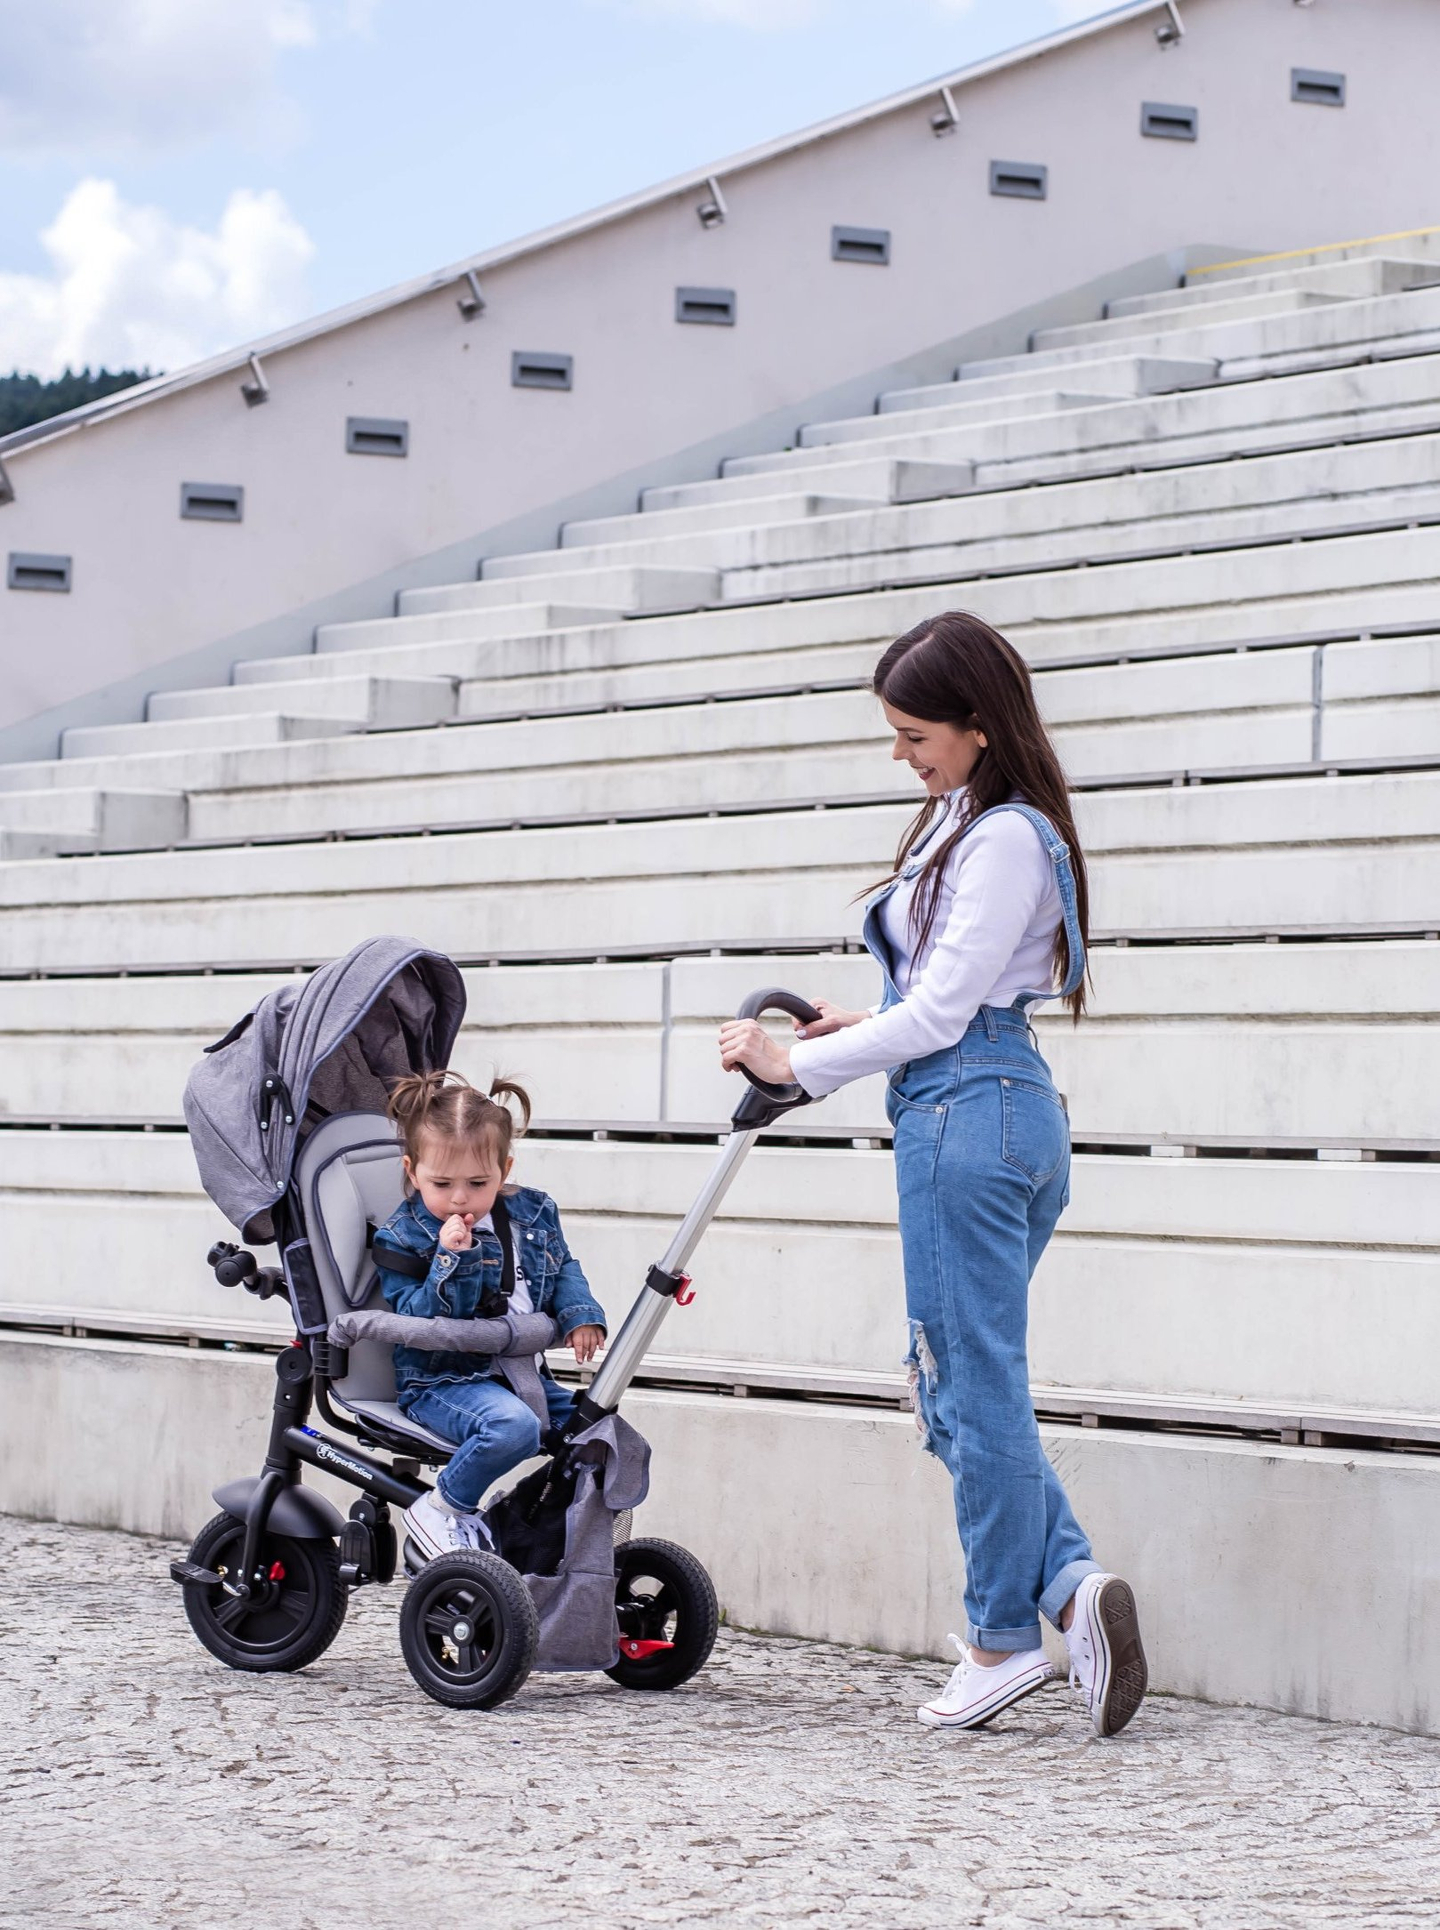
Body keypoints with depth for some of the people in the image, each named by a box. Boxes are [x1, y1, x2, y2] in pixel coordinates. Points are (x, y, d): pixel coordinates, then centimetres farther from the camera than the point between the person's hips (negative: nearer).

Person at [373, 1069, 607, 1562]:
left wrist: (580, 1314, 0)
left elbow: (563, 1268, 20)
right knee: (513, 1426, -37)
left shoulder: (533, 1213, 6)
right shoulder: (402, 1237, -9)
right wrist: (451, 1260, -30)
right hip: (443, 1379, -7)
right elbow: (422, 1322, -17)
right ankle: (442, 1511, -15)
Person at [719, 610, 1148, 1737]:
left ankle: (1005, 1636, 4)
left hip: (967, 1112, -11)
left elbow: (940, 1014, -16)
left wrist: (799, 1064, -8)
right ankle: (1072, 1580, 0)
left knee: (975, 1387, -3)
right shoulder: (979, 824, 17)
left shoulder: (1004, 839, -14)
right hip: (1009, 1107, 11)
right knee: (959, 1385, 10)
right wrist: (861, 1026, 13)